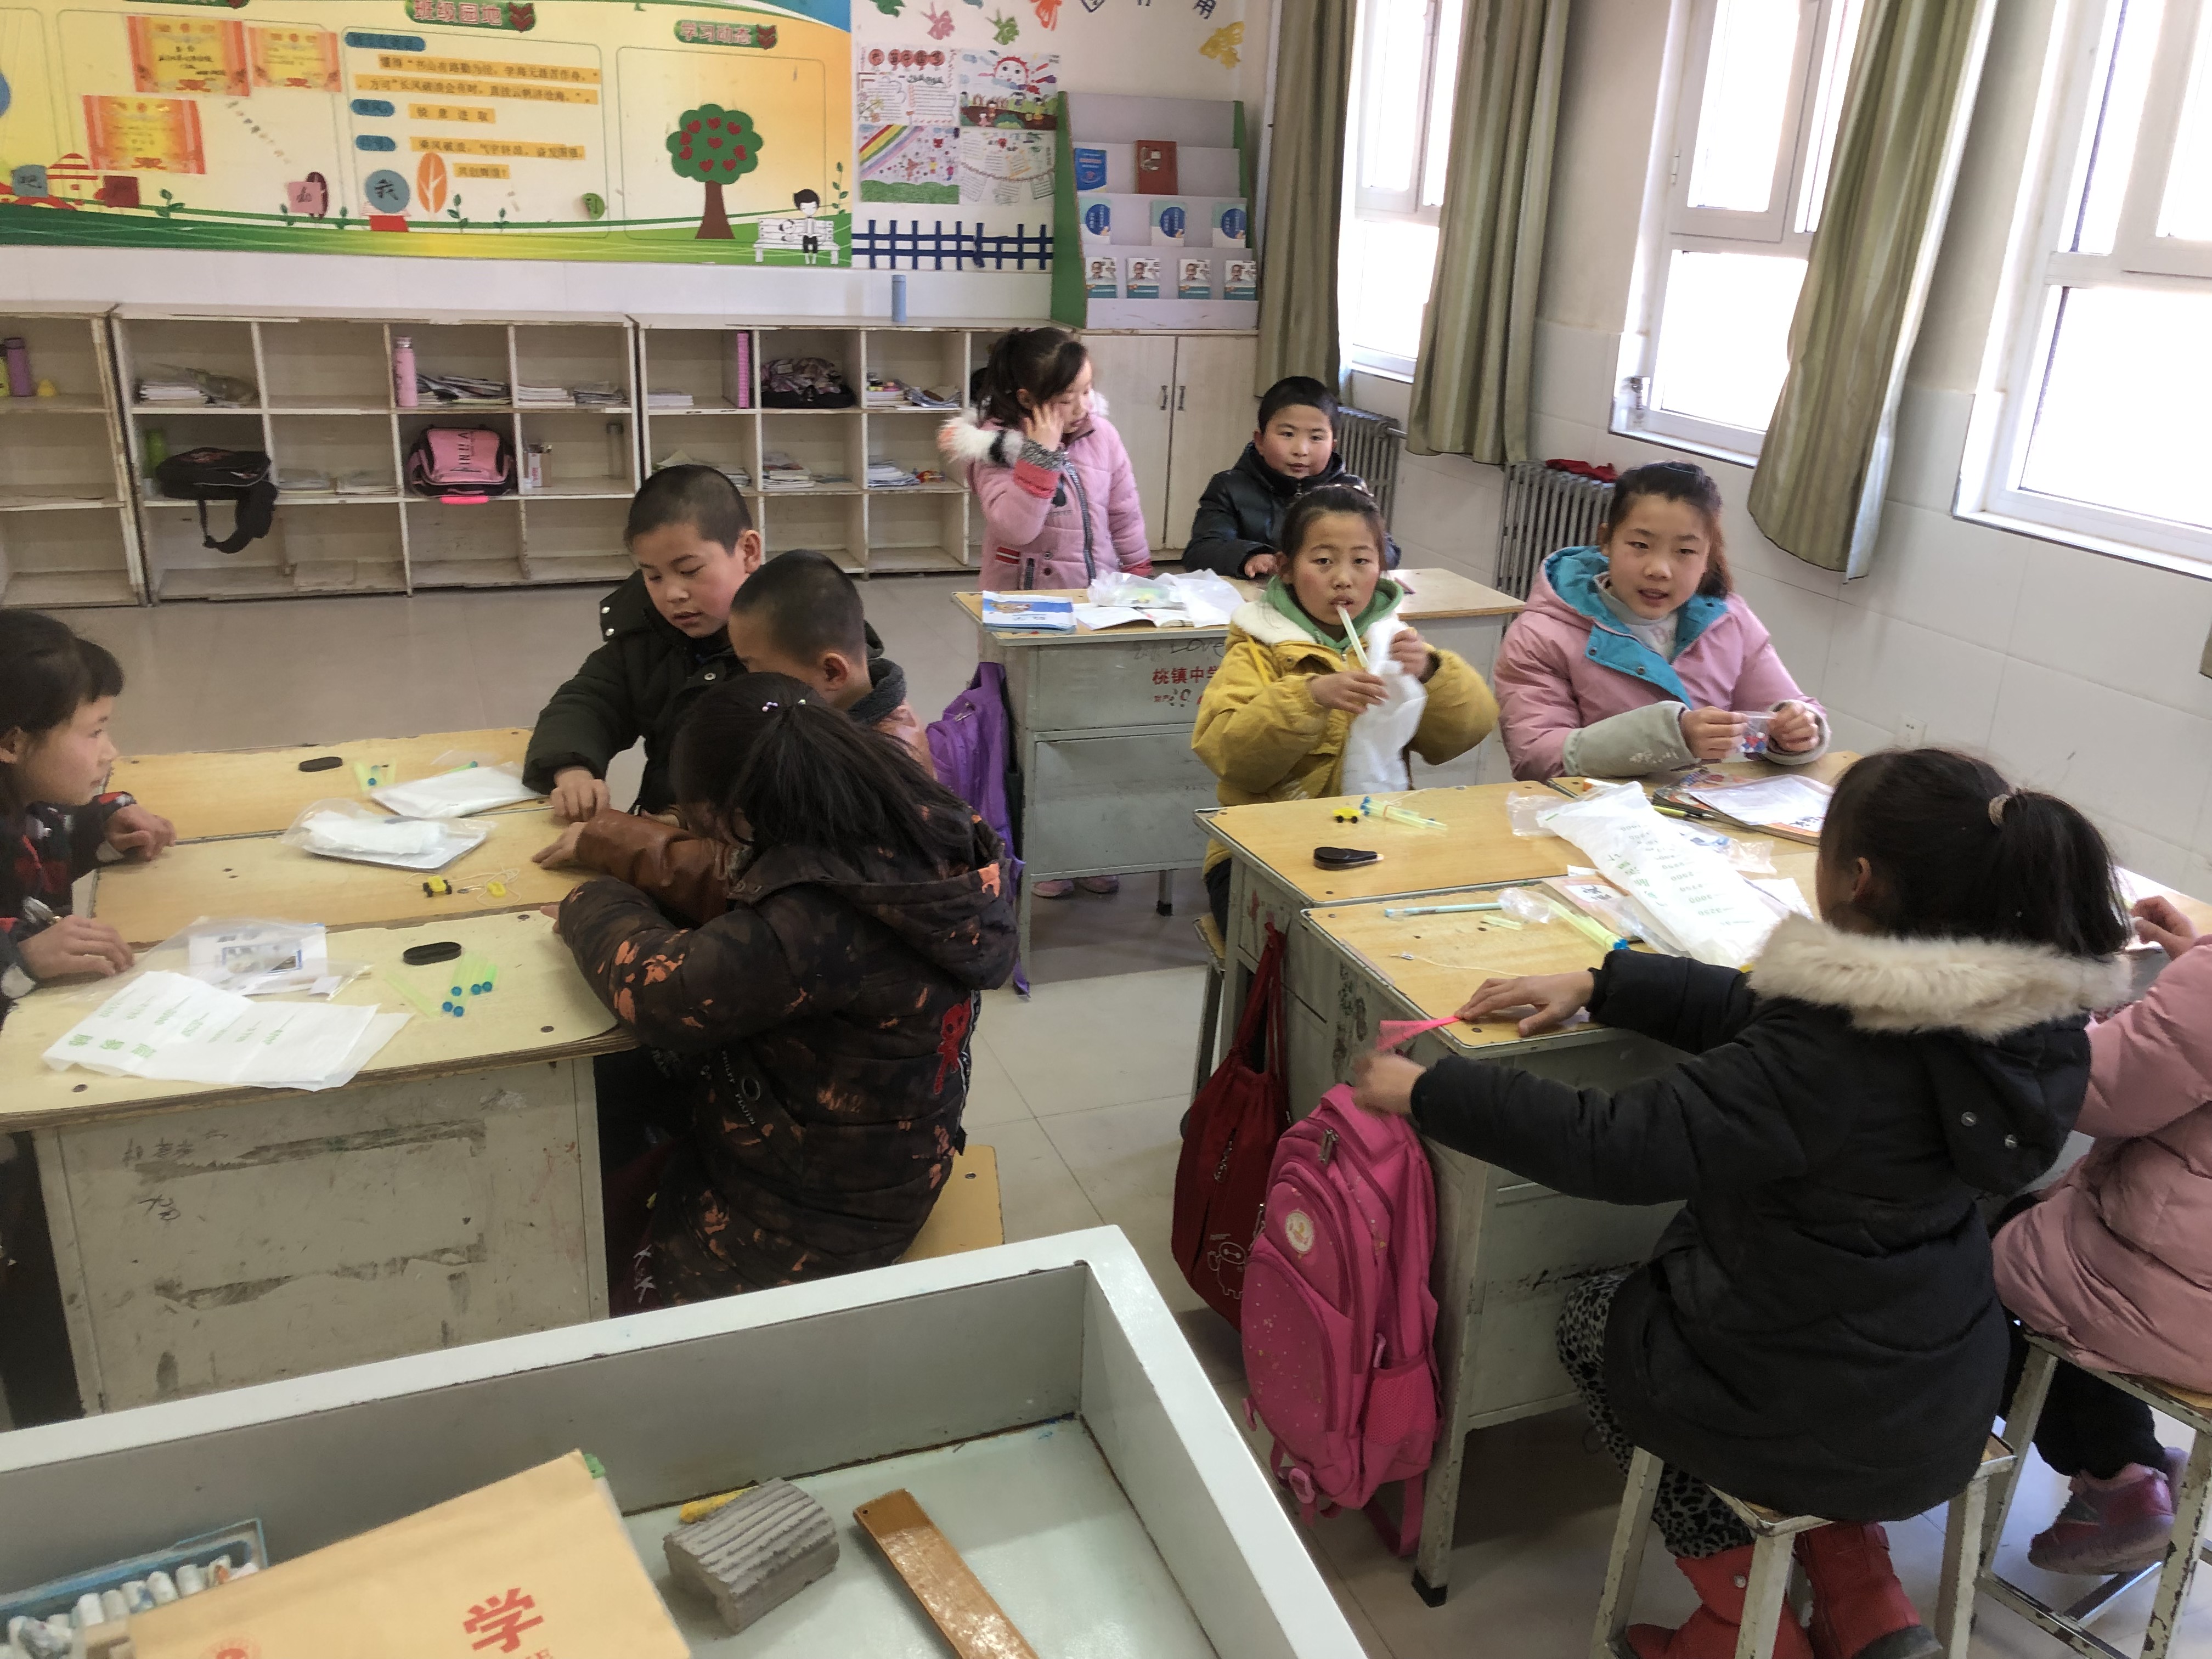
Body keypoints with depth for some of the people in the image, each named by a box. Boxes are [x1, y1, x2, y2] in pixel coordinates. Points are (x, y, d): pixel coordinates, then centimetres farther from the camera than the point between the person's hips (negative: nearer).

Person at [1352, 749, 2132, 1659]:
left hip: (1823, 1419, -7)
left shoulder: (1827, 1054, -30)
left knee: (1592, 1315, 21)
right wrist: (1600, 986, 5)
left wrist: (1427, 1092, -18)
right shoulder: (1999, 1013, -6)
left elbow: (1613, 1147, -28)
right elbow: (1757, 1011, 5)